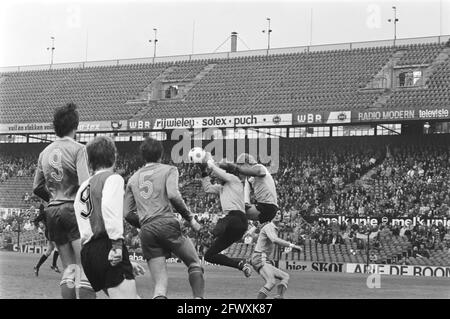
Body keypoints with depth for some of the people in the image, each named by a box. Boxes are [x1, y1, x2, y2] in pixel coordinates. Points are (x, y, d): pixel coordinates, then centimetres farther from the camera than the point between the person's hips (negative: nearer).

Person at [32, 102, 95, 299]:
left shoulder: (45, 152, 11)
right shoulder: (78, 149, -8)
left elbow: (37, 188, 14)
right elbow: (85, 185, -18)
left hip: (52, 211, 6)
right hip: (74, 209, -6)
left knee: (68, 267, 13)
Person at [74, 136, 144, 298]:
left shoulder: (82, 188, 27)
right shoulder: (113, 178, 3)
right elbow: (109, 206, -20)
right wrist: (117, 243, -23)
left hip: (87, 252, 8)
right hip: (106, 247, -8)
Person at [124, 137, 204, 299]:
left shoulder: (133, 179, 21)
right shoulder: (169, 170, 9)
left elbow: (127, 213, 16)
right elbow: (173, 195, -11)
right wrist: (190, 218, -2)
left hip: (146, 231, 4)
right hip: (167, 224, -4)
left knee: (160, 283, 2)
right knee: (194, 264, 8)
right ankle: (198, 298, -15)